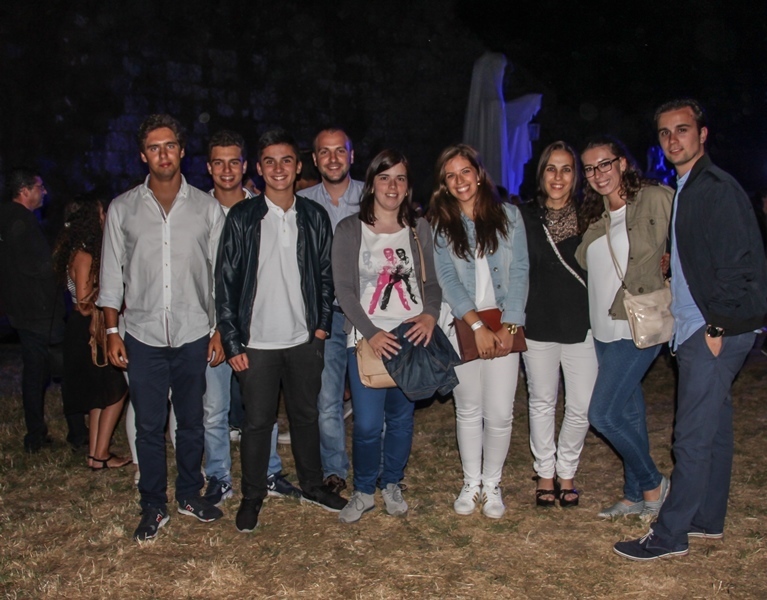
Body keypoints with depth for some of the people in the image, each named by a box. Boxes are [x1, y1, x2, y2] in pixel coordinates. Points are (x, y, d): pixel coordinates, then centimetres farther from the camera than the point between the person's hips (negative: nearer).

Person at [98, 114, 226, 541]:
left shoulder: (207, 207, 2)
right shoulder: (123, 209, 3)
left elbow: (220, 274, 4)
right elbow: (112, 274, 5)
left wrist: (220, 330, 1)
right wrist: (112, 332, 0)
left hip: (194, 334, 0)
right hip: (144, 335, 0)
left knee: (191, 422, 12)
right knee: (149, 426, 7)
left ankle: (190, 494, 30)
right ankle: (154, 506, 22)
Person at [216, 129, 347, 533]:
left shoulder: (314, 216, 3)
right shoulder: (242, 217, -4)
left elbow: (325, 275, 10)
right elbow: (225, 281, -4)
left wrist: (322, 324, 2)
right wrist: (232, 342, -7)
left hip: (304, 339, 3)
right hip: (257, 342, -2)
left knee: (306, 415, 16)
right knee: (257, 421, 7)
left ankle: (312, 486, 33)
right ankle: (252, 497, 24)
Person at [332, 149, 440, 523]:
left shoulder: (419, 230, 10)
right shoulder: (349, 230, 1)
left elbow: (431, 283, 10)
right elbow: (344, 290, -4)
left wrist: (430, 314, -11)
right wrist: (371, 332, -15)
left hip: (411, 336, 3)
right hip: (366, 338, -2)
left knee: (401, 416, 9)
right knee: (367, 423, -5)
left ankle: (392, 484, 31)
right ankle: (364, 490, 18)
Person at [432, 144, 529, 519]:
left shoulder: (508, 215, 6)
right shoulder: (440, 225, 5)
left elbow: (519, 271, 1)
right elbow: (447, 277, -4)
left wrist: (509, 325, -9)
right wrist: (477, 325, -13)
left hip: (503, 328, 0)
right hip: (461, 329, 0)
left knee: (500, 413, -1)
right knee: (468, 410, 8)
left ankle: (492, 484, 19)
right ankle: (471, 483, 25)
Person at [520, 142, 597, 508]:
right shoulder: (525, 217, 1)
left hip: (581, 324, 0)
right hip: (538, 325, 0)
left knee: (582, 407, 2)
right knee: (542, 402, 11)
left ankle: (566, 472, 23)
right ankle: (545, 473, 27)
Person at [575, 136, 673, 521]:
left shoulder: (655, 200, -9)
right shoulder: (595, 215, 13)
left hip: (638, 327, -7)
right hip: (604, 328, 7)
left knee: (604, 413, -9)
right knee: (628, 411, 14)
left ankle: (652, 483, 13)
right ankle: (635, 495, 27)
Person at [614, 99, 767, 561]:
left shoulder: (717, 188, -13)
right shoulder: (686, 189, 17)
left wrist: (719, 327, -17)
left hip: (717, 330, -10)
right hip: (700, 328, 10)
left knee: (693, 436, -5)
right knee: (714, 428, 16)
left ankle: (670, 535, 3)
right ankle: (708, 520, 27)